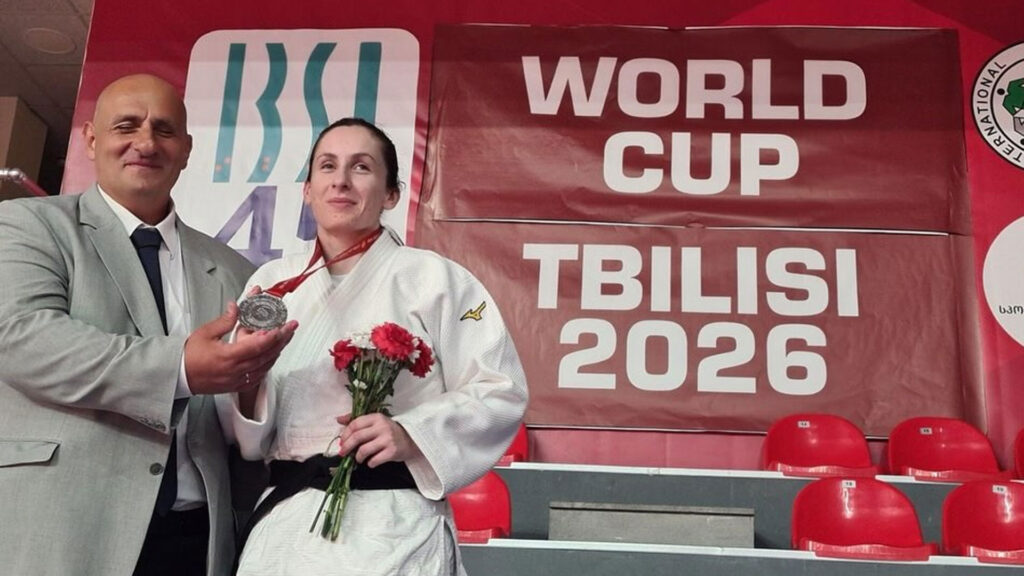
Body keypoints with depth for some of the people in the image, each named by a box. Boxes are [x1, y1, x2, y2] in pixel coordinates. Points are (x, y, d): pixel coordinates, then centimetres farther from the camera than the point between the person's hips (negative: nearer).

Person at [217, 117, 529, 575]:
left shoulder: (433, 278, -5)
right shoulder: (271, 281, 8)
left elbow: (501, 391, -6)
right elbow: (246, 434, 11)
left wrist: (412, 435, -19)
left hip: (391, 524, -4)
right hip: (284, 519, 4)